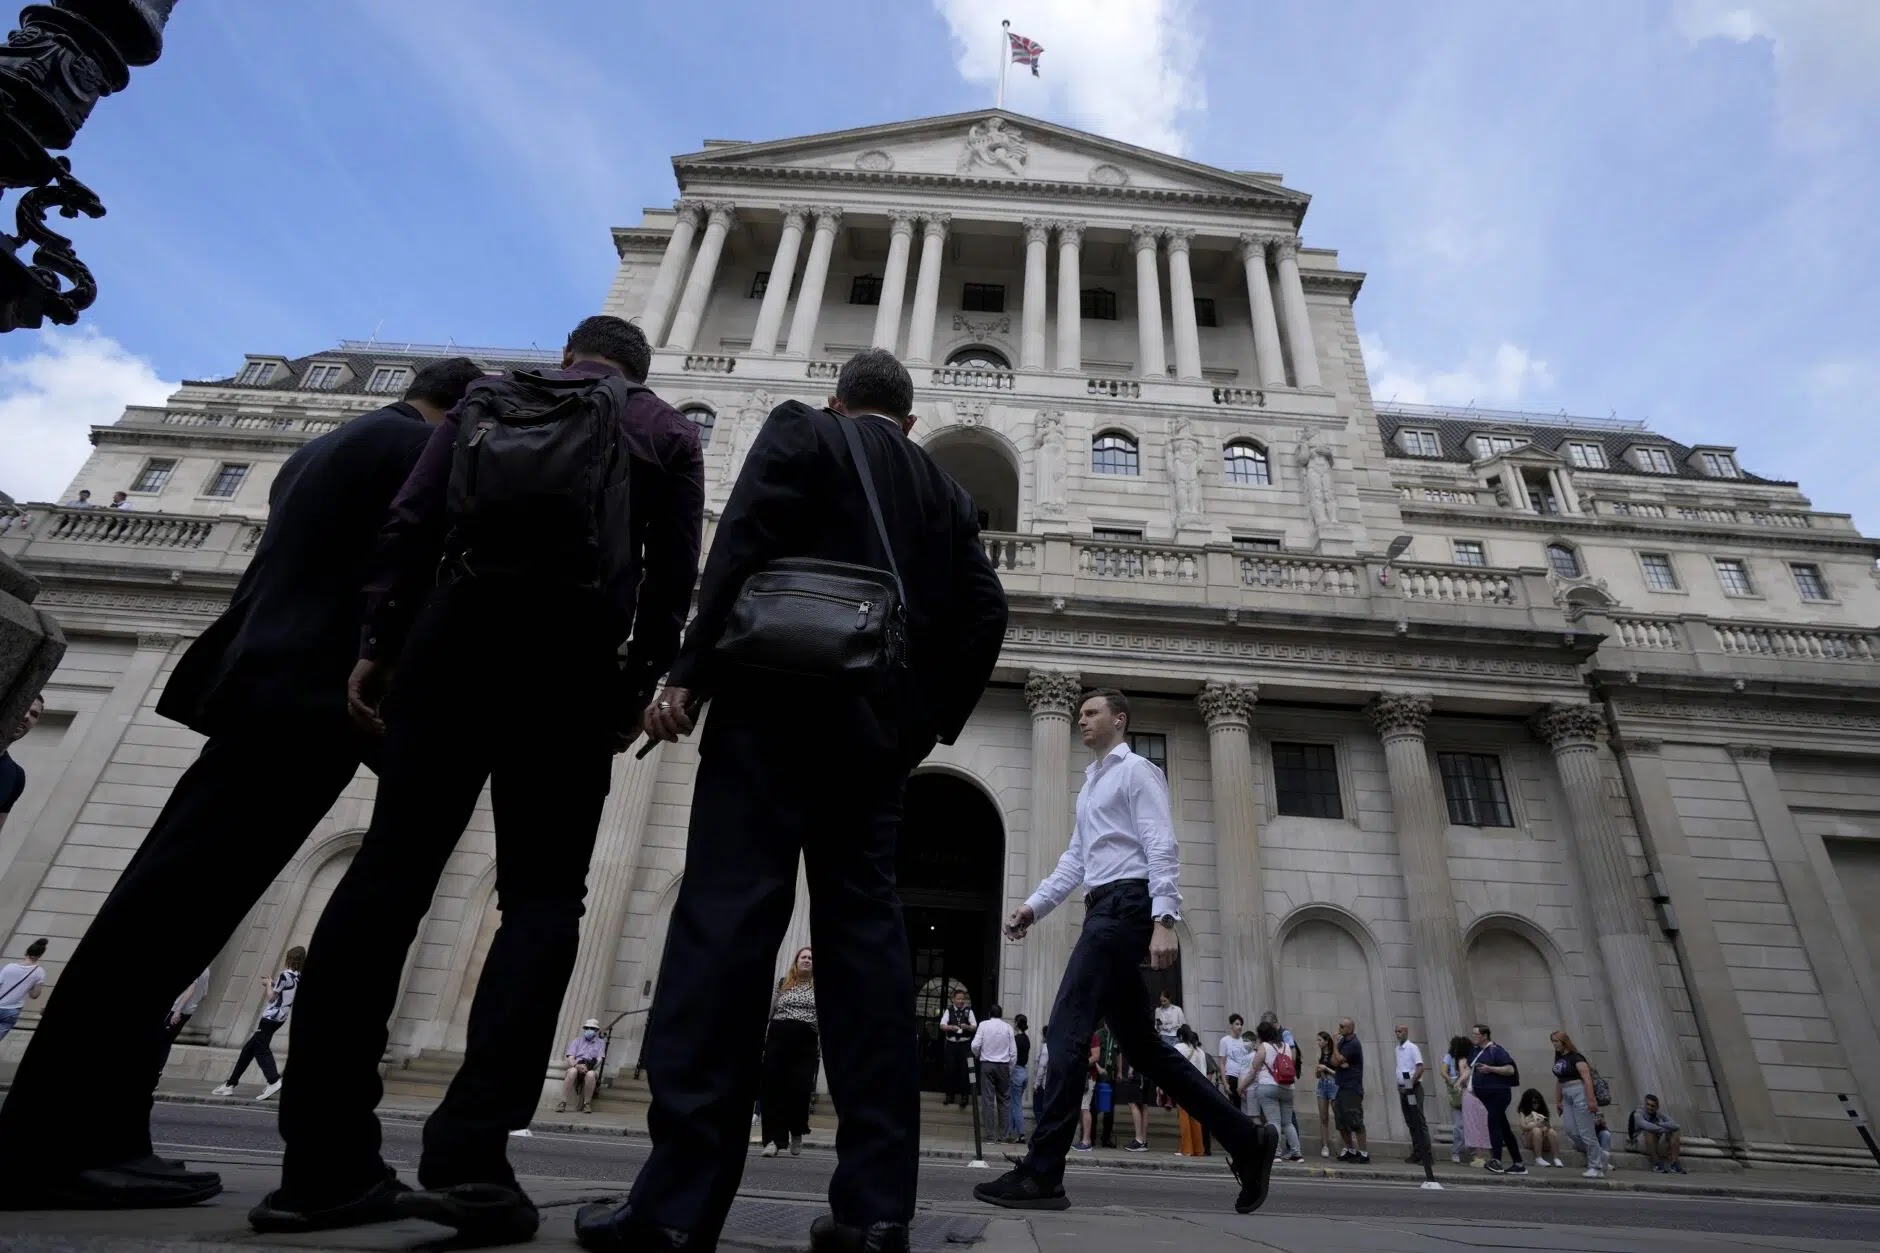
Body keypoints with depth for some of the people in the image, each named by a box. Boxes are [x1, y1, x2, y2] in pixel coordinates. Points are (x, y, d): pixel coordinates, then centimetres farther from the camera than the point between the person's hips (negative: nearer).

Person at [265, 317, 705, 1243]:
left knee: (388, 873, 2)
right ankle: (470, 1153, -11)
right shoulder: (665, 430, 17)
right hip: (572, 652, -2)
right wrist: (639, 687, 7)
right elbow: (673, 572, 5)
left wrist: (377, 643, 7)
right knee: (541, 896, 0)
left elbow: (410, 524, 10)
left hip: (456, 626, 2)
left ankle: (323, 1161, 0)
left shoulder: (488, 397, 23)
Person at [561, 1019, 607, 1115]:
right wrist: (577, 1065, -21)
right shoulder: (576, 1041, 17)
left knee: (590, 1074, -37)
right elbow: (570, 1058, 2)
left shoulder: (600, 1043, 15)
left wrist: (588, 1067, -18)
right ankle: (563, 1102, -32)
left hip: (591, 1070, -1)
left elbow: (599, 1060, 2)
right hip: (575, 1067, 1)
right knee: (572, 1071, -36)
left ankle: (587, 1104, -23)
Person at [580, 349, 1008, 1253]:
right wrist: (932, 723, 13)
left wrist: (689, 672, -9)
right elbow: (985, 612, 11)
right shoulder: (948, 493, 22)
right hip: (879, 731, 5)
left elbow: (744, 543, -6)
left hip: (780, 701, -4)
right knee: (864, 932, 1)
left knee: (725, 920, -7)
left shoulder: (800, 431, 10)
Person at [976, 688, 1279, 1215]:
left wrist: (1164, 920, -22)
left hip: (1127, 903, -9)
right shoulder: (1090, 785, 26)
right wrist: (1034, 905, 13)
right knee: (1141, 1044, 9)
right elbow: (1075, 860, 25)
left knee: (1068, 1029, -14)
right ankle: (1245, 1140, 17)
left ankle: (1041, 1175, -10)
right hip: (1105, 909, 9)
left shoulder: (1136, 770, 0)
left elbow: (1162, 847, -10)